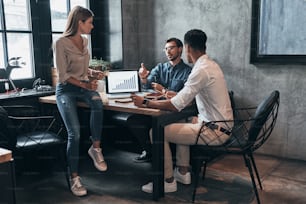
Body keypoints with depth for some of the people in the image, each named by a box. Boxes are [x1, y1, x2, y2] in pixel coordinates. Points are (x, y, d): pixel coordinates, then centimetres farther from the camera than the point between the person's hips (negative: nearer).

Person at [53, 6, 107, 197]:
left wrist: (94, 73, -2)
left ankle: (96, 148, -16)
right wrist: (84, 84, -24)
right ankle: (74, 177, -5)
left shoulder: (85, 41, 8)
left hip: (83, 86, 5)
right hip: (66, 89, -5)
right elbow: (63, 75, -15)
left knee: (97, 102, -32)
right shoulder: (61, 43, -13)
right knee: (74, 133, -17)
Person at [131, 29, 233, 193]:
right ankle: (183, 172, 31)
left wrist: (145, 103, -13)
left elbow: (176, 105, -23)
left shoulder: (201, 70, -21)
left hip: (214, 131, -10)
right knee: (181, 122, 31)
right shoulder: (211, 64, 9)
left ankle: (168, 181, 7)